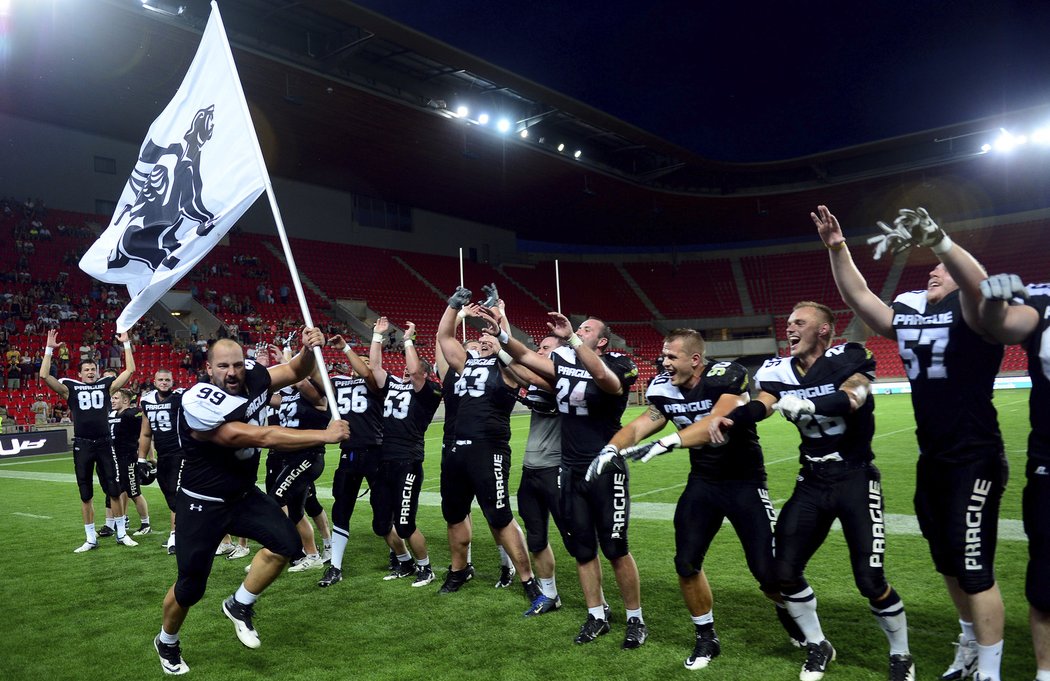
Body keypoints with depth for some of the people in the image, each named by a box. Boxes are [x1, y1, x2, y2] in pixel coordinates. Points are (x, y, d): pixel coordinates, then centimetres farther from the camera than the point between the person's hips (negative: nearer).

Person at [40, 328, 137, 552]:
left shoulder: (106, 386, 7)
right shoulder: (71, 388, 4)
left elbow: (130, 370, 3)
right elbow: (44, 375, -6)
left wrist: (126, 344, 2)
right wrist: (49, 349, -6)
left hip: (104, 444, 0)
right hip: (82, 446, 0)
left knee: (114, 491, 5)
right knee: (86, 495, 9)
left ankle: (121, 533, 16)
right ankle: (91, 539, 18)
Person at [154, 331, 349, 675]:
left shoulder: (252, 376, -11)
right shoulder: (200, 403, -30)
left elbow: (297, 372, 2)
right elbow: (261, 437, -34)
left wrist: (308, 350, -22)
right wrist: (324, 435, -34)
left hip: (244, 495, 6)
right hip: (202, 505, -5)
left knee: (287, 543, -12)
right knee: (190, 588, 6)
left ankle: (239, 606, 12)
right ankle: (166, 642, 38)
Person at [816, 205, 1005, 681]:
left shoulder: (972, 315, -11)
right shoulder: (909, 317, 8)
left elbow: (978, 284, -33)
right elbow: (859, 297, 10)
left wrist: (934, 237, -45)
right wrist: (837, 248, 1)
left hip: (975, 461, -7)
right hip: (932, 462, 7)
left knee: (975, 568, -2)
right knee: (948, 563, 19)